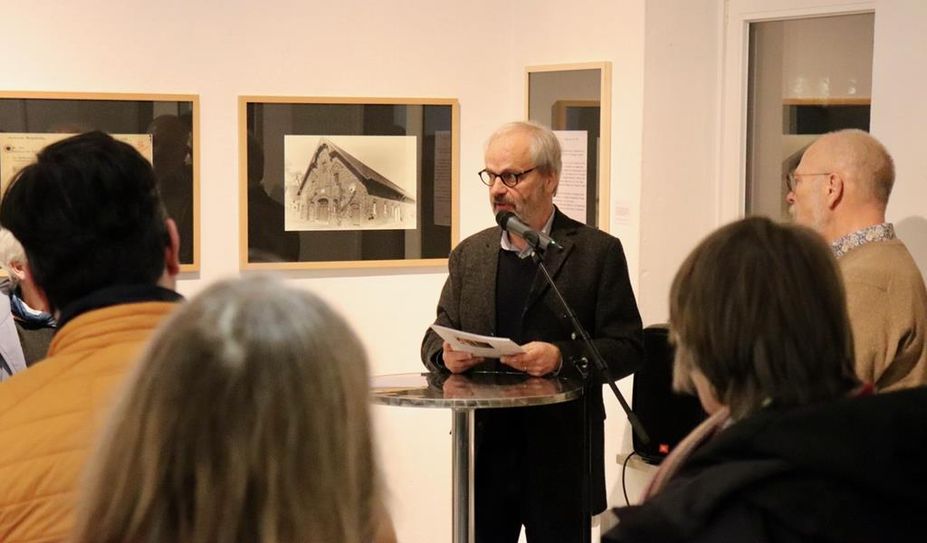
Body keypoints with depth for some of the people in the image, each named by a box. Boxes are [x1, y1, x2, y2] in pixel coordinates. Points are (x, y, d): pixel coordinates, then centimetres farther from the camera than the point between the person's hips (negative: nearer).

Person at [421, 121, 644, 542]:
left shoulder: (598, 251, -1)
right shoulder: (469, 254, 11)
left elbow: (628, 347, -5)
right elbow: (435, 337, 14)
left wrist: (563, 357, -22)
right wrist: (445, 354, -10)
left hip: (560, 456, -3)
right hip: (483, 452, 3)